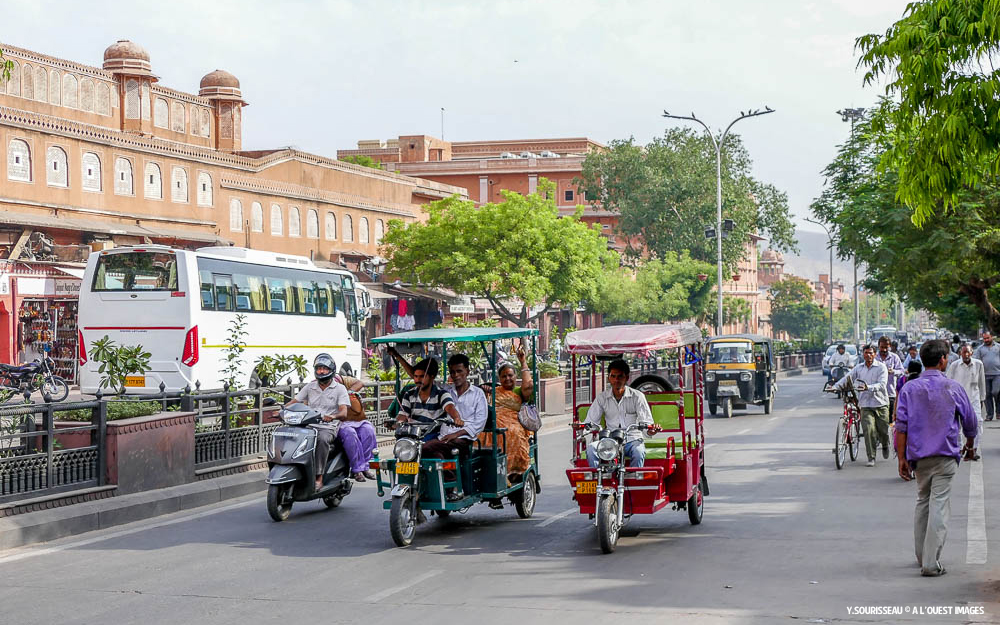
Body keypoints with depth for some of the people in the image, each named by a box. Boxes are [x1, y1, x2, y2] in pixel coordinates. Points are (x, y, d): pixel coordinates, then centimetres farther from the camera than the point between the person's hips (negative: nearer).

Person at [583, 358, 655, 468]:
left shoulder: (637, 396, 1)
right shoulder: (602, 397, 8)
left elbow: (646, 421, -5)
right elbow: (591, 421, 5)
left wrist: (650, 428, -29)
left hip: (632, 440, -2)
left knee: (639, 452, -35)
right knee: (591, 448, -27)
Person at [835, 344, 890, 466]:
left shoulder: (881, 367, -3)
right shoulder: (859, 368, 10)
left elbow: (881, 384, -16)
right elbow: (847, 378, 3)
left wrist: (868, 387, -33)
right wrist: (835, 386, -14)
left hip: (880, 403, -2)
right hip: (865, 404, 2)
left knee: (883, 430, 6)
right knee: (868, 430, -12)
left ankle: (885, 445, 41)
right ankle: (871, 458, -5)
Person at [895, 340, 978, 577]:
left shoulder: (909, 389, 0)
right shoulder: (953, 388, -4)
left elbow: (901, 427, -4)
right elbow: (970, 421, 8)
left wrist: (902, 458, 2)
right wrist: (970, 441, 28)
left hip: (918, 455, 3)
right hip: (945, 456, -3)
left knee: (922, 502, 19)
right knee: (939, 506, -4)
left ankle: (922, 556, 25)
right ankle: (931, 564, -9)